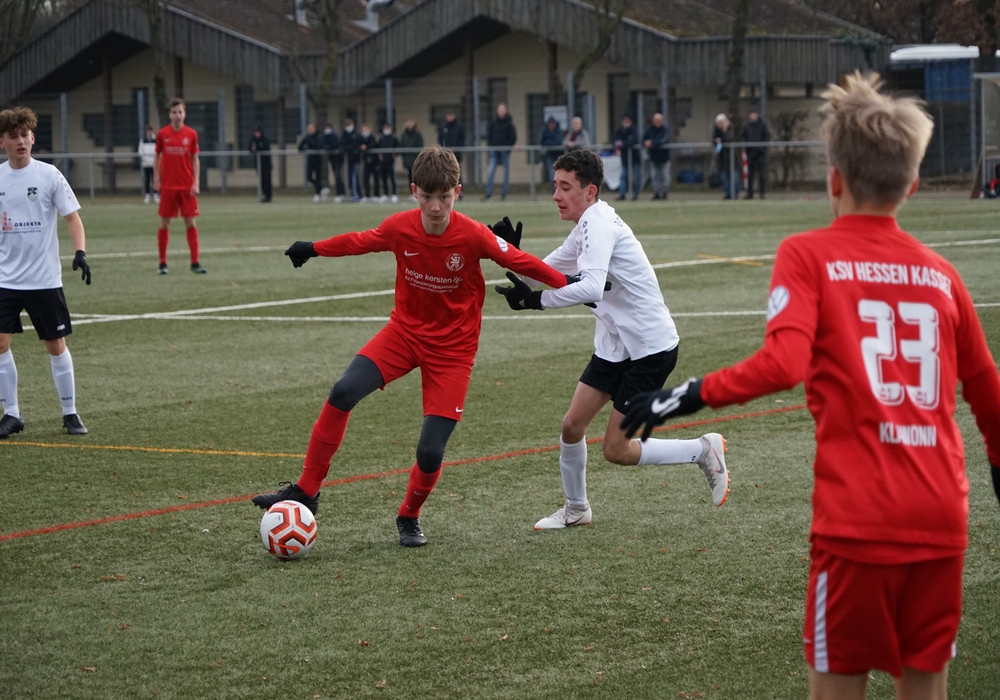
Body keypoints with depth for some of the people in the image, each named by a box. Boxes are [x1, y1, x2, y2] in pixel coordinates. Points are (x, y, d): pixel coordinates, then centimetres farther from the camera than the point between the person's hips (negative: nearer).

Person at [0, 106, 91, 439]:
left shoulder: (49, 174, -5)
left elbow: (72, 216, -6)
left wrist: (80, 252, -20)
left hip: (45, 279, -2)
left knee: (56, 345, 4)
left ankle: (70, 413, 17)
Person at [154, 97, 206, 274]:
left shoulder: (191, 134, 1)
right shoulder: (162, 134, 0)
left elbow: (195, 159, 5)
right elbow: (157, 157, 8)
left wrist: (196, 182, -3)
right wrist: (156, 179, 1)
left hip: (187, 186, 0)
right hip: (167, 186, 0)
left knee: (190, 223, -1)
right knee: (164, 223, 2)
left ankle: (195, 263, 1)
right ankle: (162, 263, 9)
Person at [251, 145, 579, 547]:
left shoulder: (473, 236, -20)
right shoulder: (399, 228, -12)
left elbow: (518, 261, -7)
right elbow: (360, 242, 7)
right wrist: (313, 249, 19)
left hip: (452, 346, -2)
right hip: (405, 330, 2)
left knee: (430, 451, -11)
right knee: (343, 392, -21)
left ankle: (409, 517, 21)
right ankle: (306, 492, -9)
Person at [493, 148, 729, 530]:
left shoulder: (597, 222, -21)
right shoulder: (587, 226, 10)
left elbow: (591, 287, -37)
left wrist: (537, 300, -38)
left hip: (651, 347, -9)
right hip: (616, 345, 9)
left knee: (616, 450, -6)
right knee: (572, 425, 5)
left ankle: (705, 450, 11)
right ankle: (575, 509, 25)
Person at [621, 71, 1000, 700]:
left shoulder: (808, 255, -2)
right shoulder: (940, 272, 10)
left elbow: (783, 363, -18)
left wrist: (690, 396, -8)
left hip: (856, 523, -4)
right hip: (942, 523, 4)